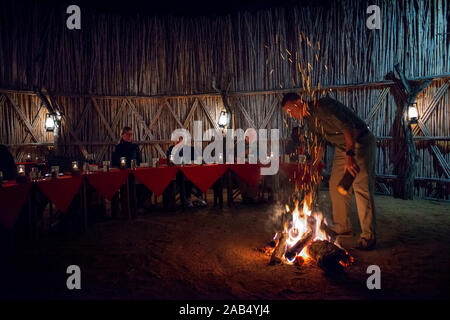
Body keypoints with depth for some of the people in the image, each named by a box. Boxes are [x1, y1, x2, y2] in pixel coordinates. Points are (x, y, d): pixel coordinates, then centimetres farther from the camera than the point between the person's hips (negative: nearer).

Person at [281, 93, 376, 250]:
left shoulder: (323, 106, -24)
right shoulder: (309, 119, 5)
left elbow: (349, 128, -31)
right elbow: (318, 143, 18)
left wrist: (349, 155, -38)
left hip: (361, 143, -9)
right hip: (342, 148, 9)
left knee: (362, 188, -12)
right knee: (335, 185, 9)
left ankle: (368, 236, -6)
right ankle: (342, 227, 22)